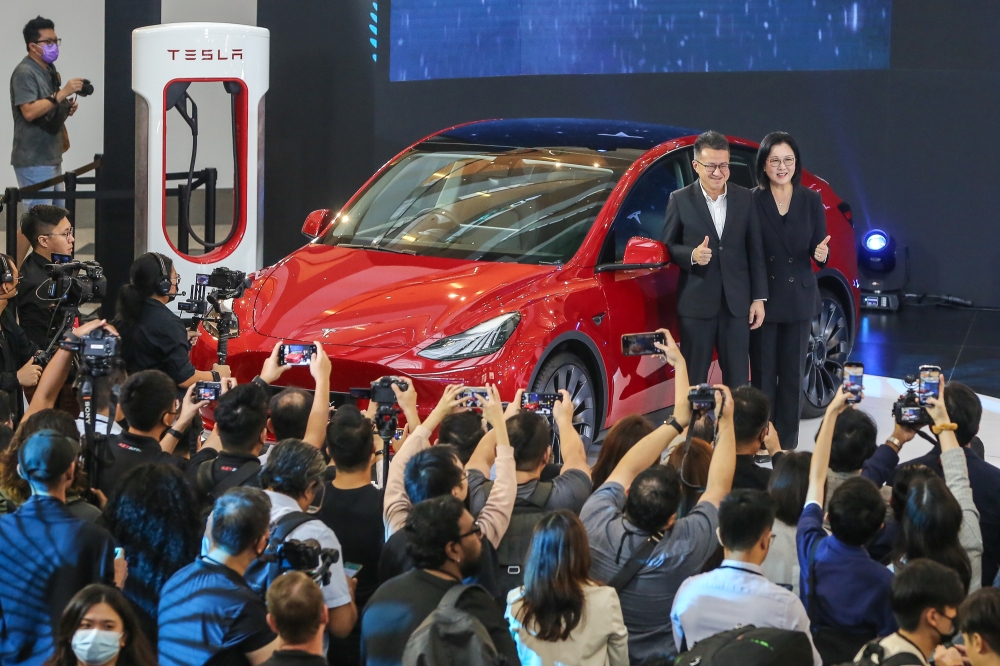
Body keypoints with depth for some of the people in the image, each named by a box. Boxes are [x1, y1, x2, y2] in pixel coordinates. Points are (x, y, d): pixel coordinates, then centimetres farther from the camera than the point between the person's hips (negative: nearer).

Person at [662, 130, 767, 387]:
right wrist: (692, 255, -17)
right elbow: (668, 246, 4)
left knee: (738, 380, 7)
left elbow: (755, 251, 6)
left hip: (736, 304, 2)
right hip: (696, 304, -2)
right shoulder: (680, 200, -1)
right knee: (693, 380, 5)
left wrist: (759, 298, 3)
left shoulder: (744, 198, 5)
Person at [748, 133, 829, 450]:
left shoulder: (811, 201, 2)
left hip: (799, 298, 2)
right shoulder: (752, 201, -5)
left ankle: (787, 445, 13)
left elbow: (818, 251, 2)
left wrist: (822, 254, -21)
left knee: (793, 375, 6)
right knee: (763, 374, 3)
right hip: (763, 298, -2)